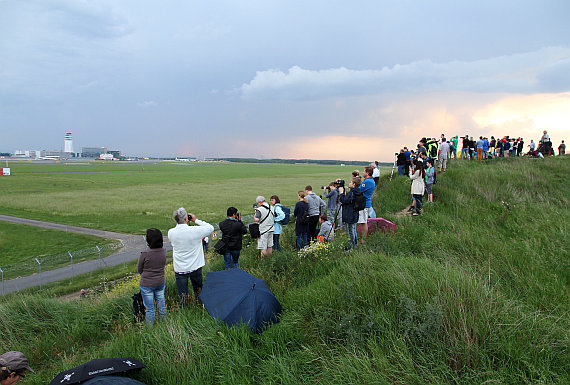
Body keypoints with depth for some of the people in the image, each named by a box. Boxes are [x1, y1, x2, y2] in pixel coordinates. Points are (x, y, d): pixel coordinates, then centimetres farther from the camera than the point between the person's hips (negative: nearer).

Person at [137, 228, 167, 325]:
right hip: (160, 283, 4)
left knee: (149, 308, 10)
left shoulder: (144, 253, -23)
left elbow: (139, 269, -7)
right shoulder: (164, 251, -9)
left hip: (147, 284, -4)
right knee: (161, 305, 19)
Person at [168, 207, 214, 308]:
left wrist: (179, 223, 4)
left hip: (179, 268, 1)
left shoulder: (171, 232, -12)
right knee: (198, 290, 21)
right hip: (195, 267, -1)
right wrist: (196, 220, -1)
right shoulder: (195, 231, -20)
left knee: (182, 293, 11)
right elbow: (211, 228, -3)